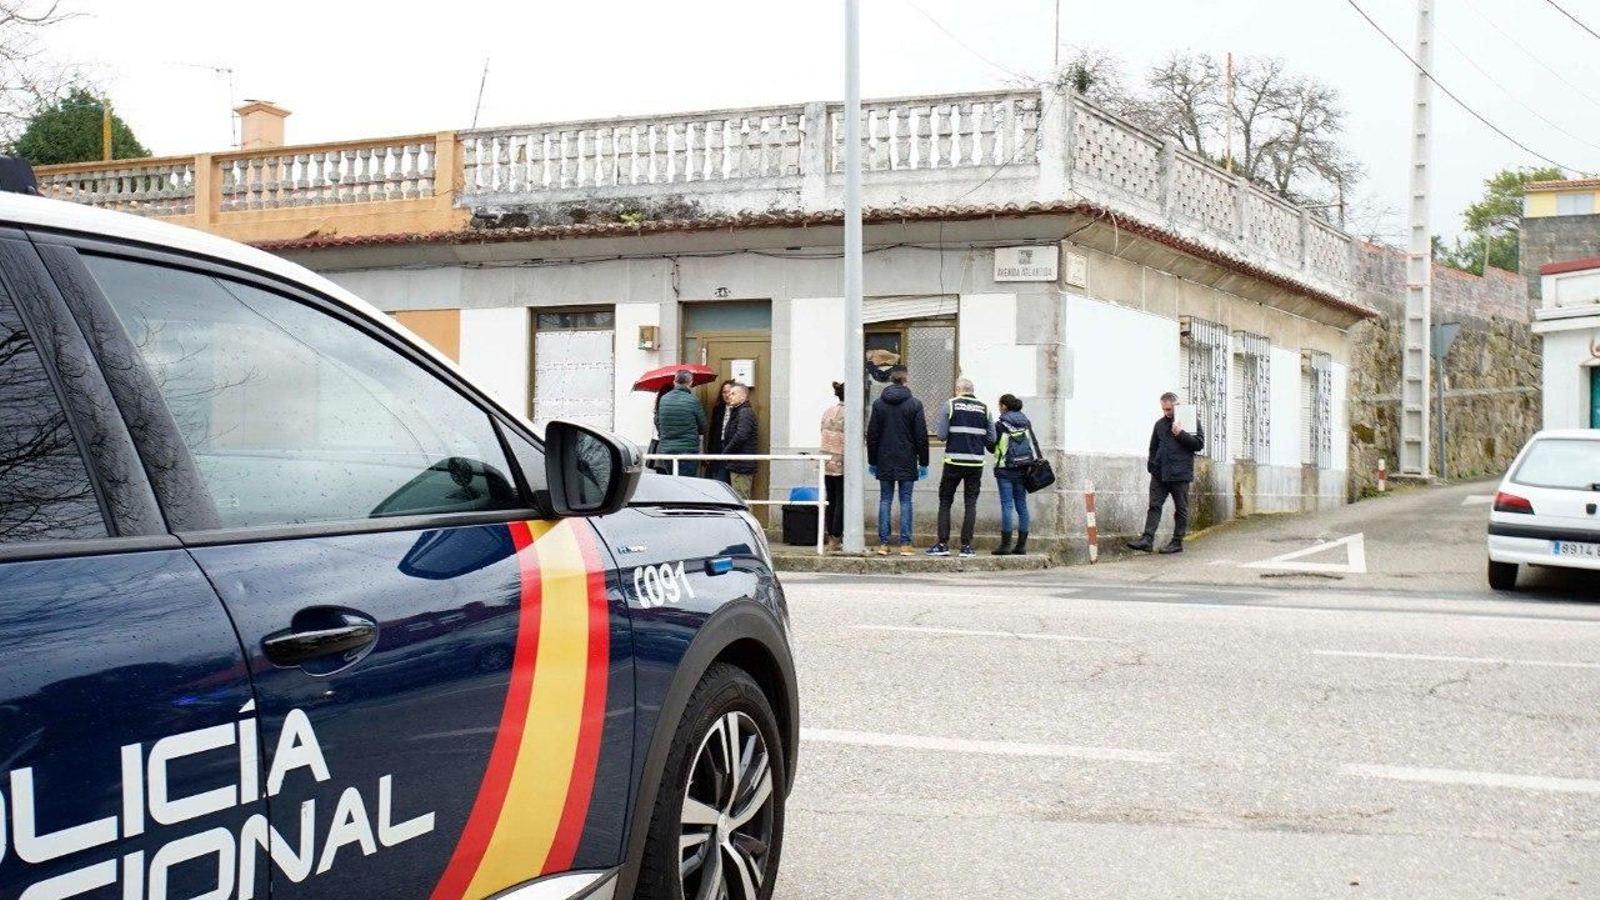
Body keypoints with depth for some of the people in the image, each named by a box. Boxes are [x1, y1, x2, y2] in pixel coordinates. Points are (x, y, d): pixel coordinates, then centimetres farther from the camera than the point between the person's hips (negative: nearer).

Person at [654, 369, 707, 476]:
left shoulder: (663, 399, 4)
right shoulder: (693, 400, -9)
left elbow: (658, 424, 10)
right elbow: (702, 428, -1)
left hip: (666, 450, 5)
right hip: (688, 450, -4)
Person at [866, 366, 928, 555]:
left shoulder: (878, 403, 3)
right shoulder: (914, 404, -4)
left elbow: (872, 435, 5)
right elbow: (921, 436, -4)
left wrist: (872, 461, 13)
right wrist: (923, 462, 3)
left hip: (884, 461, 2)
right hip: (907, 462, -2)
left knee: (885, 500, 6)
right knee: (905, 501, 2)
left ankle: (883, 543, 2)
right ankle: (905, 544, -1)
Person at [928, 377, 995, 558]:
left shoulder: (949, 405, -1)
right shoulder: (984, 408, 5)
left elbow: (942, 435, -6)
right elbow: (991, 438, 4)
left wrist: (936, 425, 14)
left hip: (954, 461, -2)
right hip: (976, 462, 2)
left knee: (945, 502, 7)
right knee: (970, 504, 6)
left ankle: (943, 544, 1)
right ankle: (966, 546, 2)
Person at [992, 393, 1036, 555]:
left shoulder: (1000, 425, -7)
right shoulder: (1026, 423, 8)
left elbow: (992, 445, -1)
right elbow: (1034, 445, 8)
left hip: (1005, 470, -5)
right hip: (1023, 470, 5)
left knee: (1007, 505, -6)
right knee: (1021, 505, 9)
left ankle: (1006, 545, -8)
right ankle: (1022, 544, 9)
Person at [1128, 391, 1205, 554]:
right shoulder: (1160, 424, 15)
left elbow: (1199, 444, -8)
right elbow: (1153, 447, 24)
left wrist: (1181, 434, -16)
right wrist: (1152, 466, 12)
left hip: (1180, 474, -4)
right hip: (1160, 473, 4)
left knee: (1181, 509, 3)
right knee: (1154, 505, -4)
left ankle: (1177, 542, 9)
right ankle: (1147, 539, -9)